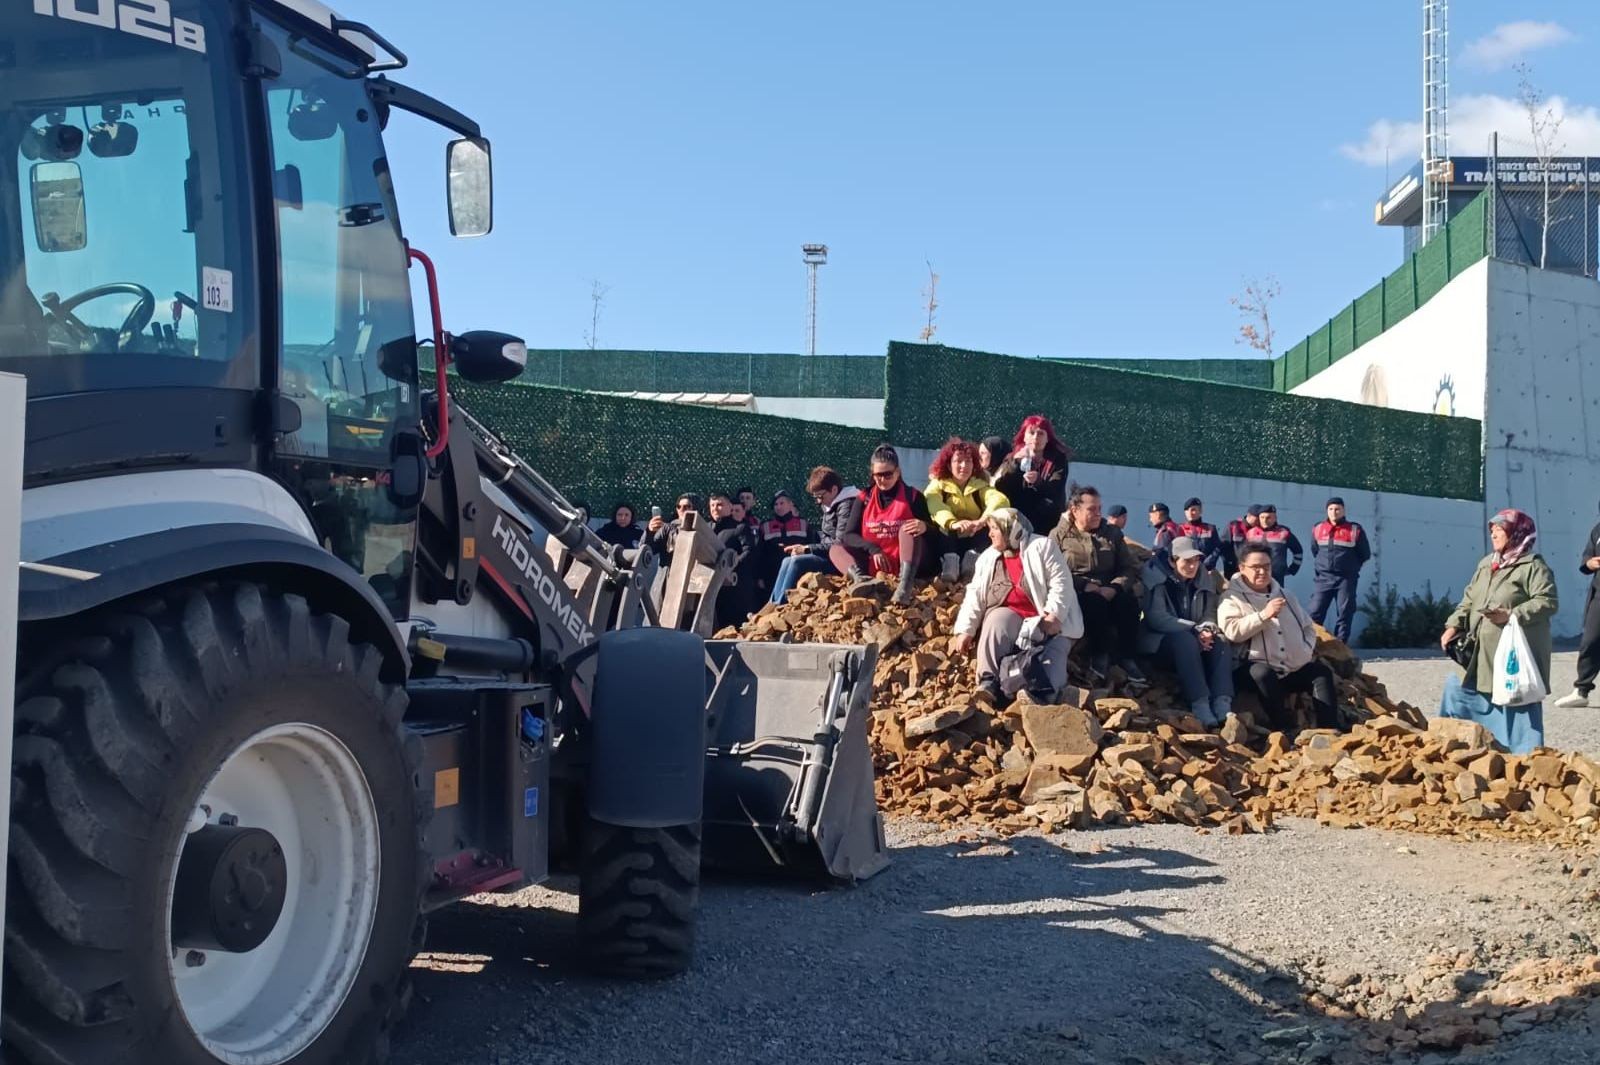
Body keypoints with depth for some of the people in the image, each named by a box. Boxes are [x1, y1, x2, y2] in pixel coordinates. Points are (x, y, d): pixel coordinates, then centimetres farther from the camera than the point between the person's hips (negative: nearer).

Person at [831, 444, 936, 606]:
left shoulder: (913, 496, 3)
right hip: (874, 565, 3)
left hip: (906, 563, -3)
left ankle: (905, 585, -51)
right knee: (836, 549, -11)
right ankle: (863, 580, -45)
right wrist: (873, 549, -17)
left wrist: (925, 527, -27)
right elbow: (848, 535, 2)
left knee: (909, 528, -26)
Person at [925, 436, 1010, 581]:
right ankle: (950, 559, -37)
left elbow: (1001, 500, -21)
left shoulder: (980, 485, 2)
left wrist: (984, 520, -42)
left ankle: (973, 556, -31)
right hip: (948, 541, -1)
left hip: (975, 540, 1)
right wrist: (952, 523, -46)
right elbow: (934, 506, -25)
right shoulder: (938, 484, -2)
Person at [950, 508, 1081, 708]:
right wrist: (965, 630, -1)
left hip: (1047, 619, -2)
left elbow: (1061, 583, -7)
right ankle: (989, 684, -40)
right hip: (1009, 615, 2)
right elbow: (975, 595, 10)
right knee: (996, 622, -31)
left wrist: (1054, 615, -19)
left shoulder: (1042, 546, 2)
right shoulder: (988, 557, 16)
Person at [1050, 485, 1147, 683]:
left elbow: (1130, 568, 9)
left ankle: (1126, 657, -21)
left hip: (1110, 591, 3)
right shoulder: (1058, 535, 7)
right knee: (1095, 602, -36)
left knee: (1128, 600, -30)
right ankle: (1099, 655, -22)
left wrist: (1114, 588, -12)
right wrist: (1086, 586, -19)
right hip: (1077, 593, -3)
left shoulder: (1112, 533, 17)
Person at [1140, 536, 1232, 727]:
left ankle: (1222, 704, -37)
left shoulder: (1203, 579, 7)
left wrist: (1207, 629, -22)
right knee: (1186, 640, -36)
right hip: (1160, 640, -5)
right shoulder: (1157, 578, -11)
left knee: (1221, 643, -24)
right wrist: (1194, 630, -29)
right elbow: (1156, 617, -21)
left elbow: (1210, 614, 3)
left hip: (1191, 638, 5)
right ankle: (1199, 704, -43)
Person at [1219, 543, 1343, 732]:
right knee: (1263, 675, -37)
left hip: (1296, 669, 6)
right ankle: (1286, 729, -31)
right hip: (1259, 667, -6)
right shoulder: (1232, 598, 1)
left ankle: (1329, 730, -20)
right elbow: (1231, 631, -17)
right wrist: (1264, 615, -20)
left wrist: (1308, 650, 5)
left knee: (1322, 672, -16)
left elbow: (1308, 627, 25)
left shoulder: (1285, 595, 22)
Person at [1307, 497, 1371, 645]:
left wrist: (1352, 567, 10)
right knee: (1316, 613, -4)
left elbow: (1365, 554, 9)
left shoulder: (1355, 530, 0)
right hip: (1323, 578, 2)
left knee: (1345, 614, 1)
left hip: (1346, 579, -2)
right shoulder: (1318, 529, 8)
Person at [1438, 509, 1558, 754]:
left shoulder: (1533, 566, -7)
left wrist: (1511, 615, -25)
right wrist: (1454, 625, 4)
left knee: (1517, 704, -5)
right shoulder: (1485, 564, 16)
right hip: (1481, 654, 8)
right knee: (1457, 690, 11)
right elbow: (1469, 600, 18)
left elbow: (1548, 602, -16)